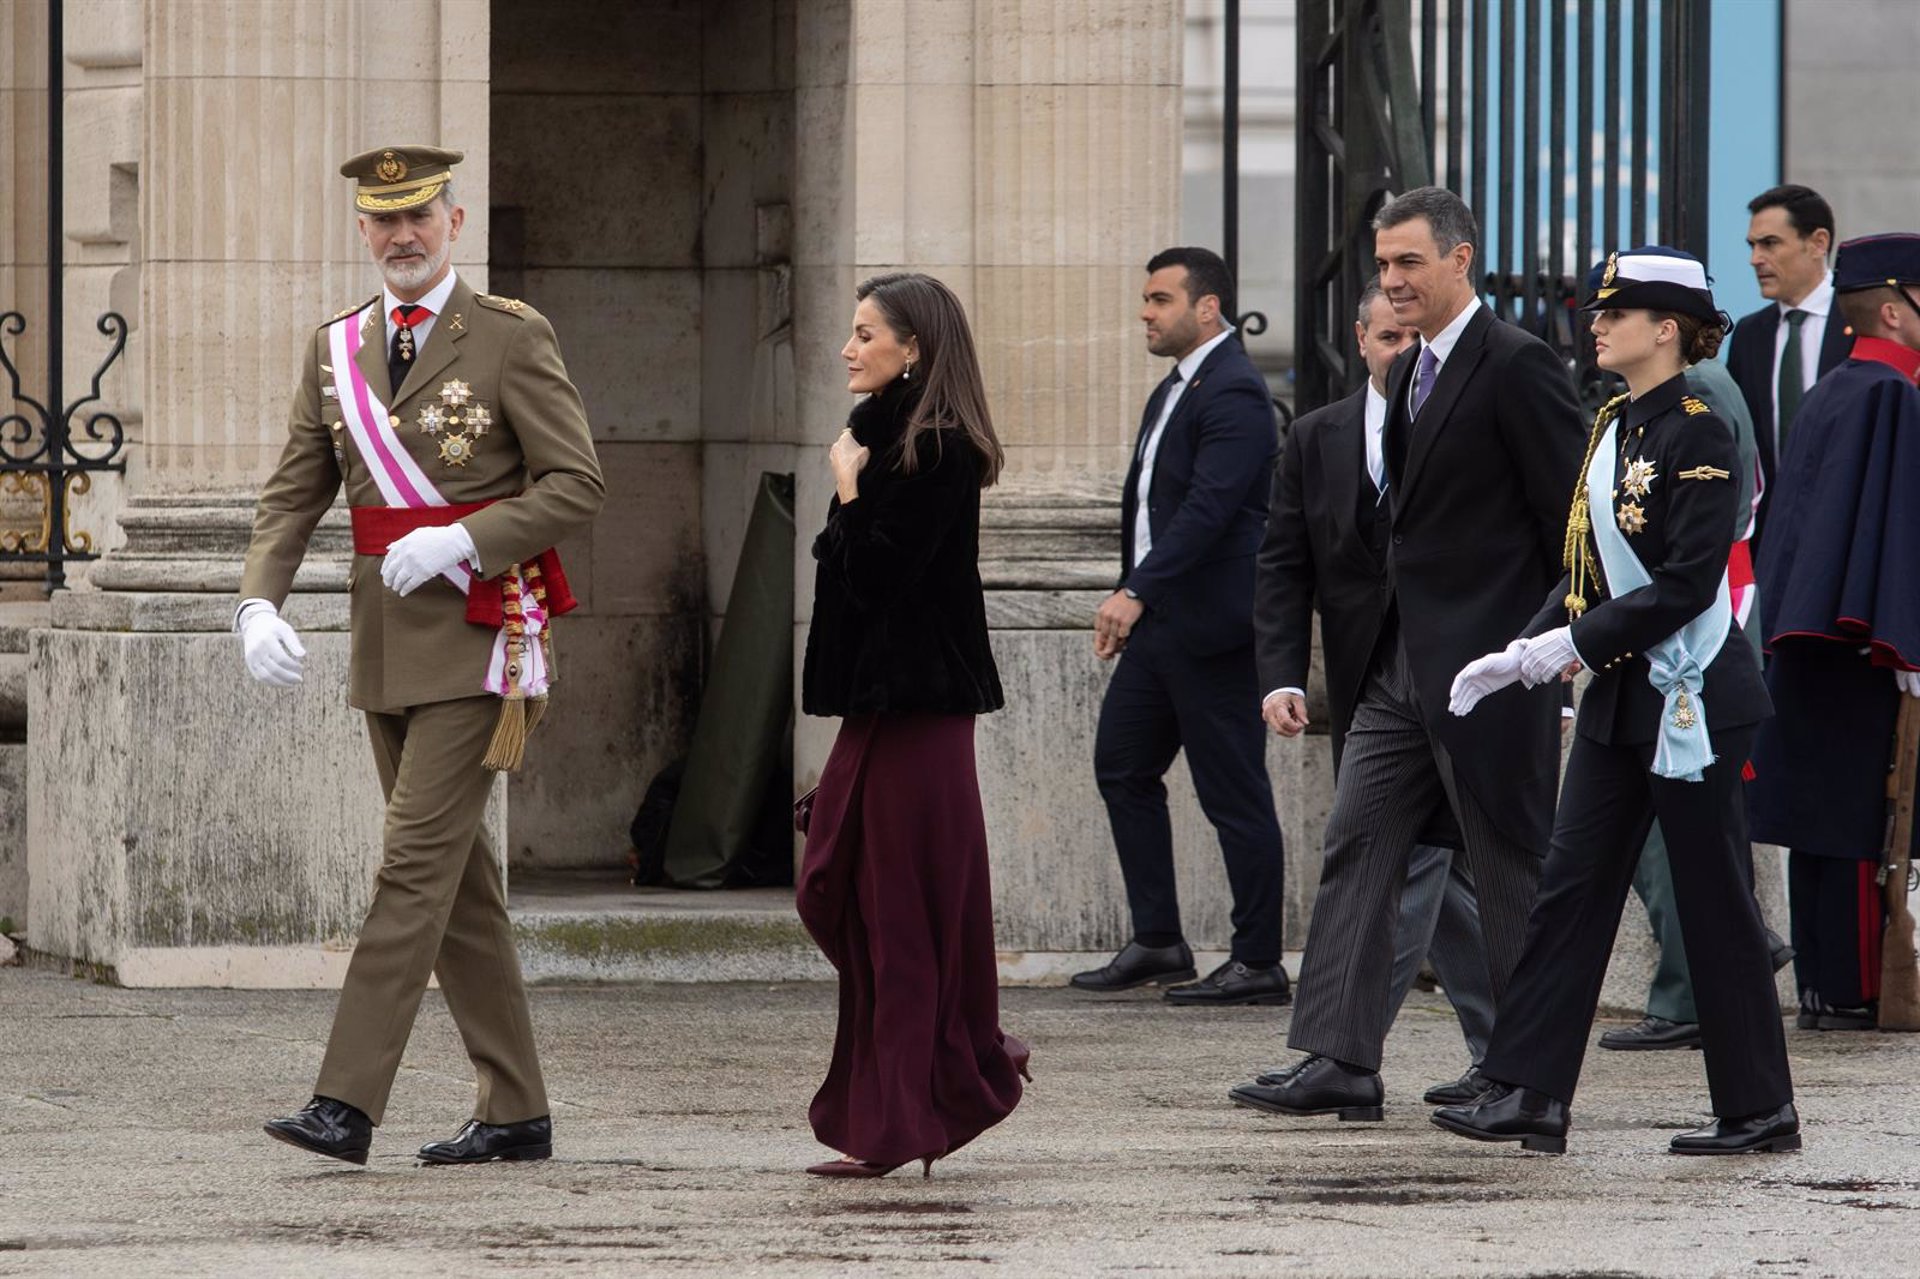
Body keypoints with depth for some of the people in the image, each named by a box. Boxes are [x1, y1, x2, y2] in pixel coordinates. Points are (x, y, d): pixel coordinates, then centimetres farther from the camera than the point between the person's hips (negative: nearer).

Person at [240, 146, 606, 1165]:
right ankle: (514, 1112, 16)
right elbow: (292, 495, 8)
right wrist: (259, 604, -9)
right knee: (458, 882, 10)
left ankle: (347, 1105, -17)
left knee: (416, 862, -12)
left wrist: (459, 542, -21)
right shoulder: (338, 348, 11)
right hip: (386, 636, 7)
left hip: (478, 632, -7)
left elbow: (576, 487, -9)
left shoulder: (511, 338, -6)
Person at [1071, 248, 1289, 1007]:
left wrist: (1137, 592, -30)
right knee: (1122, 766, 12)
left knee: (1233, 794, -5)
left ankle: (1259, 964, 0)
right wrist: (1128, 601, 18)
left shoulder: (1233, 394, -15)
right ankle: (1157, 942, 18)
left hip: (1212, 629, -11)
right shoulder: (1172, 393, 17)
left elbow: (1209, 505, -25)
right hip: (1160, 625, 11)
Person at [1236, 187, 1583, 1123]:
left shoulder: (1518, 367, -13)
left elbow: (1569, 520, -13)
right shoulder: (1413, 375, 15)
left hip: (1489, 662, -9)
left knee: (1509, 866, 1)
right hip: (1403, 663, 9)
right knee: (1356, 851, 3)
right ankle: (1340, 1064, 1)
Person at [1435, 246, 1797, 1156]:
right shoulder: (1613, 428, 11)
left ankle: (1759, 1108, 9)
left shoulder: (1697, 433, -14)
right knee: (1570, 887, 3)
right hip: (1621, 697, 8)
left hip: (1691, 697, -8)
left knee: (1713, 902, 0)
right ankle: (1528, 1095, 2)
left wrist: (1576, 644, -20)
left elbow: (1688, 583, -19)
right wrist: (1524, 653, 3)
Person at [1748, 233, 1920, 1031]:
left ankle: (1821, 987, 13)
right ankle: (1849, 993, -6)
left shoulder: (1830, 396, 16)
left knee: (1818, 824, 10)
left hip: (1807, 645, 9)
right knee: (1855, 819, -7)